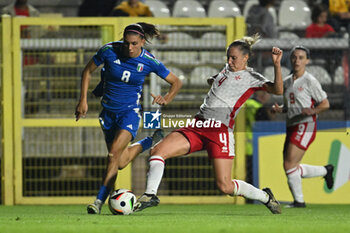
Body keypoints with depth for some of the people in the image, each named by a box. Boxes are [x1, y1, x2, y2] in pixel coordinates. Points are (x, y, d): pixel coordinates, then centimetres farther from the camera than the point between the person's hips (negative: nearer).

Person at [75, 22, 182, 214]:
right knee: (121, 162, 7)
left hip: (130, 111, -3)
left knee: (114, 153, -23)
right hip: (108, 111, 3)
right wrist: (83, 100, -2)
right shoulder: (109, 51, -13)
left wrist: (166, 99, -14)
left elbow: (176, 82, 3)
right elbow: (87, 71, 3)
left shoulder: (149, 62, -12)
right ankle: (151, 142, 37)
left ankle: (99, 201, -18)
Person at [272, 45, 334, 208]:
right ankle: (325, 171, 31)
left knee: (289, 165, -15)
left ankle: (299, 200, -1)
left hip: (305, 126, -8)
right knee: (292, 169, 10)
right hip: (292, 127, 8)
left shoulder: (310, 81, -7)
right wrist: (279, 109, 3)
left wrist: (313, 111, -26)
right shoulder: (286, 82, 14)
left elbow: (325, 104, -7)